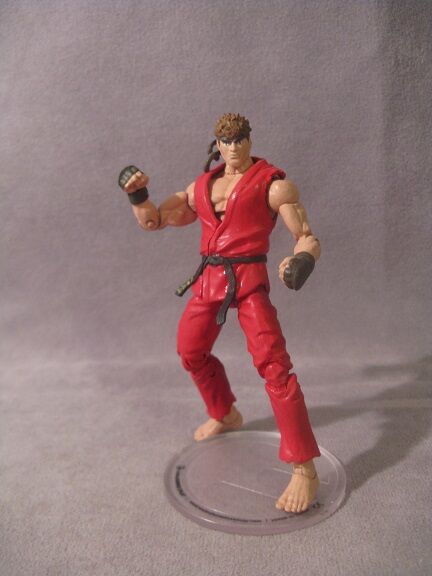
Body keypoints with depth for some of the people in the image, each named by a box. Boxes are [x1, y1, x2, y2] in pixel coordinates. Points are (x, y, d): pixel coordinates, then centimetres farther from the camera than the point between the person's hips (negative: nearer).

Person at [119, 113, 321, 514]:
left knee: (273, 364, -15)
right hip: (208, 280, 7)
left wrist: (302, 261, -29)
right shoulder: (201, 186, 14)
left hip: (249, 281, -6)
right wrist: (137, 194, -2)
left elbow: (307, 237, -6)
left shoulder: (272, 183, -1)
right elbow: (152, 221, 16)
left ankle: (305, 470, -9)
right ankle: (225, 415, 44)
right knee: (190, 350, 18)